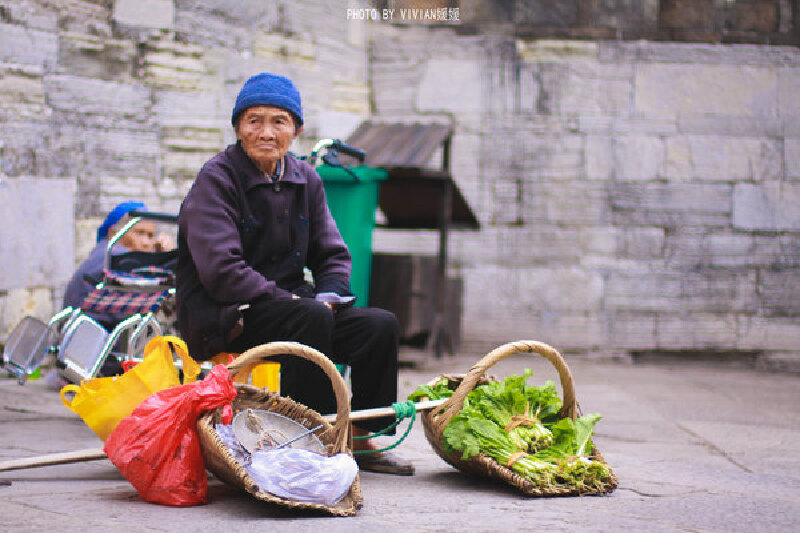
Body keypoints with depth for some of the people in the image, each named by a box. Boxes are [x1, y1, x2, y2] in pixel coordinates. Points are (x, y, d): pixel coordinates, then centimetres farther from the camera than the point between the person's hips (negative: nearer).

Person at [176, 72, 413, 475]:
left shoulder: (304, 179, 10)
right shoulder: (216, 179, -11)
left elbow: (333, 254, 13)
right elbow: (220, 270, -21)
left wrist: (328, 297, -9)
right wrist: (295, 302, -22)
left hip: (288, 303, 7)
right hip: (221, 317, -6)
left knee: (380, 324, -12)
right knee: (311, 318, -33)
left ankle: (360, 439, -2)